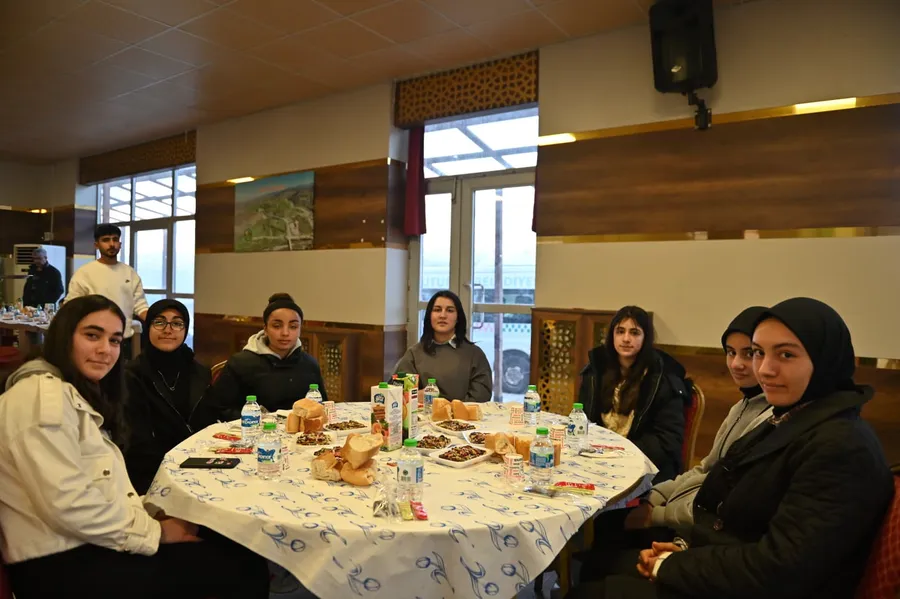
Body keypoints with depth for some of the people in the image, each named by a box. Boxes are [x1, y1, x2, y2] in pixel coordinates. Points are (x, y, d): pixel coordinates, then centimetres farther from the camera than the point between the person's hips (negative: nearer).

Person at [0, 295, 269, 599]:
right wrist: (153, 532, -13)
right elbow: (68, 505, -22)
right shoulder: (44, 395, -14)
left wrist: (149, 519, 0)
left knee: (241, 555, -3)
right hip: (62, 565, -9)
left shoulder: (80, 394, 18)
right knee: (240, 568, -11)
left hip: (87, 545, 9)